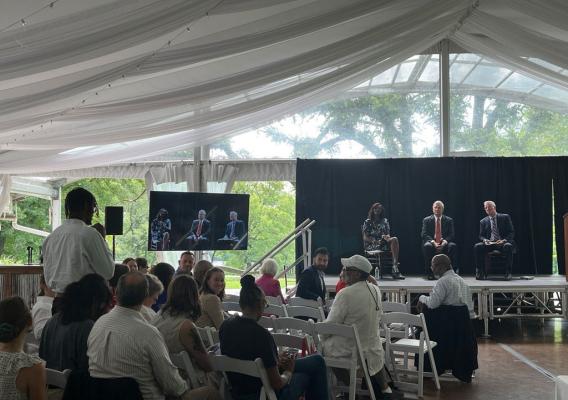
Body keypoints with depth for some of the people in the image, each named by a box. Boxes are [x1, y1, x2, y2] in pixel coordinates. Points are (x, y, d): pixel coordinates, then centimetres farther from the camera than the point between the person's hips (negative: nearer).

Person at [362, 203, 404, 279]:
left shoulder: (385, 221, 22)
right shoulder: (368, 222, 10)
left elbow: (388, 234, 15)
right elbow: (365, 237, 1)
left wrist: (387, 236, -12)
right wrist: (376, 241, -16)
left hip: (383, 242, 4)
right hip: (371, 245, -4)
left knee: (394, 239, -33)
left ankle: (395, 266, -46)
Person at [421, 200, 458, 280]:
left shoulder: (449, 220, 13)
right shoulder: (426, 220, 11)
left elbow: (451, 234, 4)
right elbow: (424, 234, 0)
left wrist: (445, 241, -18)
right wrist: (433, 242, -19)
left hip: (444, 243, 1)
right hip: (431, 242, -1)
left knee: (453, 246, -31)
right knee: (427, 246, -35)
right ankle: (430, 273, -28)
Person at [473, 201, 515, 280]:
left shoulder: (505, 217, 7)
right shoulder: (483, 221, 14)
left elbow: (511, 232, 2)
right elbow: (481, 235, 14)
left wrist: (504, 240, -17)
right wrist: (484, 240, -10)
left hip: (503, 243, -2)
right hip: (489, 243, 3)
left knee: (508, 246, -37)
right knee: (477, 247, -26)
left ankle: (508, 273, -28)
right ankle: (481, 273, -20)